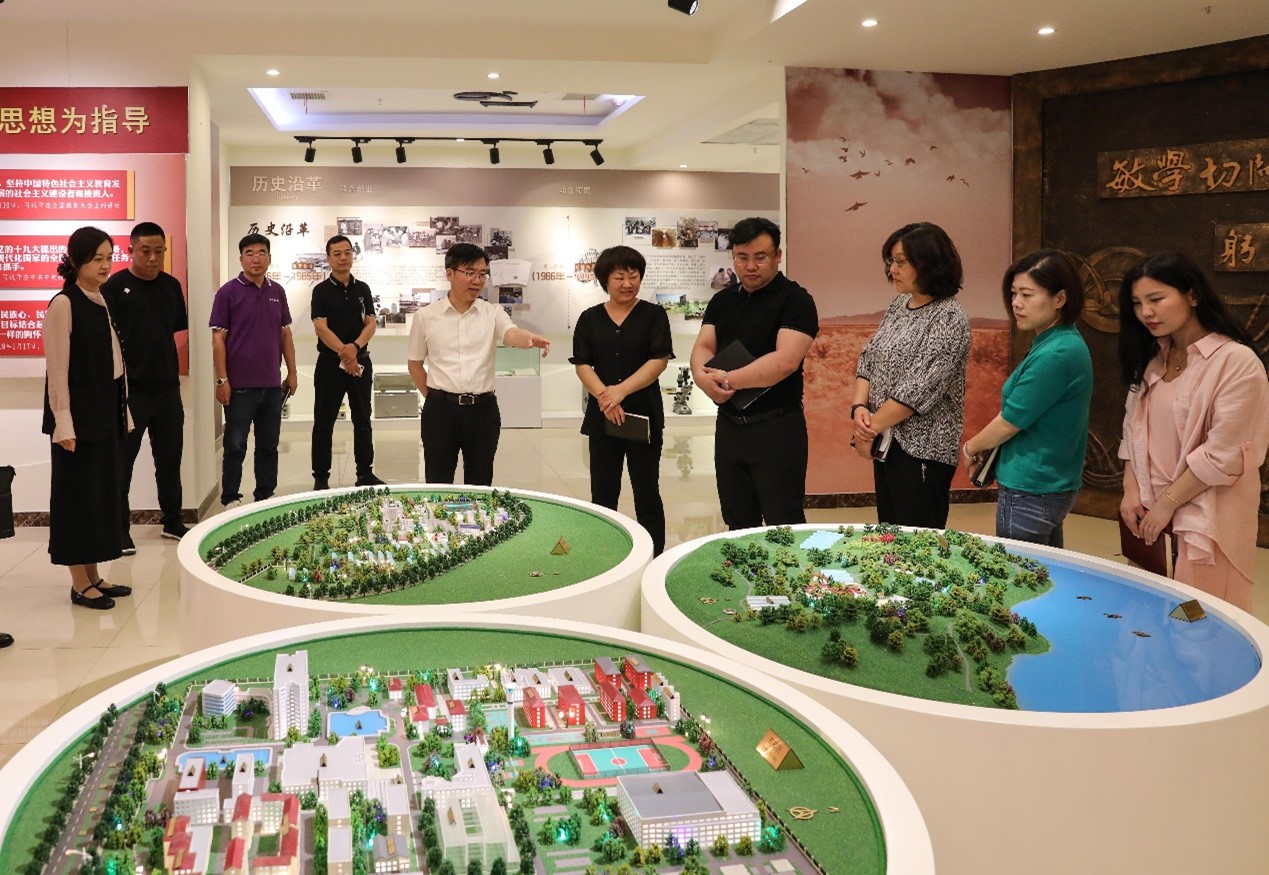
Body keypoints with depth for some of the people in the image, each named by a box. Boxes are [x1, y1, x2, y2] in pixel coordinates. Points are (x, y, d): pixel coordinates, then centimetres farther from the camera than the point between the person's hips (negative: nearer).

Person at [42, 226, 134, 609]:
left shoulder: (101, 302, 10)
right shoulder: (64, 305, -13)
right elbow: (58, 370, -16)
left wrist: (122, 411, 12)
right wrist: (63, 424, -18)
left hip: (105, 413, 8)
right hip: (78, 415, -8)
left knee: (103, 489, 11)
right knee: (78, 492, 0)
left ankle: (93, 576, 21)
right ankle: (79, 584, 8)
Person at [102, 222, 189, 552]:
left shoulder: (171, 286, 8)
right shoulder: (115, 287, -8)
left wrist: (171, 367, 8)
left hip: (167, 388, 5)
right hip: (130, 390, -5)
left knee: (170, 458, 14)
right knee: (122, 462, 4)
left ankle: (172, 521, 26)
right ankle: (120, 528, 13)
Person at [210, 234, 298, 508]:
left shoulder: (277, 292, 9)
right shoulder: (228, 292, -5)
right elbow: (218, 338, -6)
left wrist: (292, 372, 9)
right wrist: (222, 379, -11)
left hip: (272, 383, 5)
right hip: (240, 384, -4)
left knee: (269, 445, 11)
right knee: (235, 446, 3)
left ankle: (265, 496, 22)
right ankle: (230, 499, 13)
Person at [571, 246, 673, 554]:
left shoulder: (654, 315, 2)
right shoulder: (589, 318, 8)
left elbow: (659, 360, -8)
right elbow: (582, 364, 1)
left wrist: (622, 390, -18)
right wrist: (604, 396, -16)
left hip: (644, 415, -2)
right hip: (602, 417, 2)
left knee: (647, 493, 3)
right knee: (603, 494, 7)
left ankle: (653, 561, 10)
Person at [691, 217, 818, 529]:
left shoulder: (795, 300, -9)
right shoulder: (722, 300, 11)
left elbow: (786, 361, -21)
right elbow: (703, 347, 1)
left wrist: (728, 380, -22)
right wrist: (705, 378, -22)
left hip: (777, 426, -6)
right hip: (728, 424, 6)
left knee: (784, 527, 1)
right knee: (738, 526, 17)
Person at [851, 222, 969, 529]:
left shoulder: (949, 319, -15)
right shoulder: (898, 305, 10)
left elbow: (919, 389, -21)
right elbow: (868, 360, 10)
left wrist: (872, 427, -14)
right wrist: (860, 408, -7)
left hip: (921, 450, -8)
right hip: (886, 443, 8)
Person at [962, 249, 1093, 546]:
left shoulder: (1056, 355, -22)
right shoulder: (1061, 344, 8)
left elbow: (1010, 422, -16)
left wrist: (971, 448, 1)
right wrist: (986, 446, 4)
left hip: (1031, 492, -9)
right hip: (1051, 485, 9)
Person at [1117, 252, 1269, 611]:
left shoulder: (1237, 361, -13)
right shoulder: (1152, 359, 11)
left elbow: (1223, 454, -16)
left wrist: (1167, 503, -12)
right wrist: (1131, 491, -1)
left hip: (1205, 518, -6)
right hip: (1149, 513, 7)